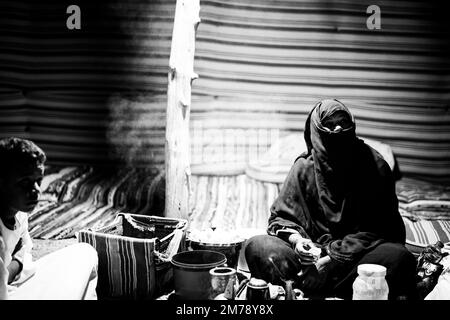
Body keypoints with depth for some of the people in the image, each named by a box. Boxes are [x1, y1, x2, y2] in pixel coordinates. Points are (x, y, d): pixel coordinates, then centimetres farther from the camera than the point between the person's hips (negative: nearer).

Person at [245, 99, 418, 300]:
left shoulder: (374, 166, -1)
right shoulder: (304, 167, 5)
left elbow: (377, 228, -6)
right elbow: (280, 216, 11)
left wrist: (333, 257, -16)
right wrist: (296, 239, -12)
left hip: (356, 254, -1)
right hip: (314, 251, 1)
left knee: (399, 257, -34)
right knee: (256, 246, -20)